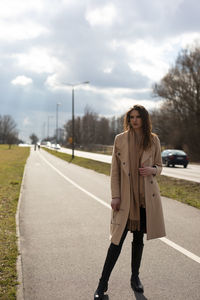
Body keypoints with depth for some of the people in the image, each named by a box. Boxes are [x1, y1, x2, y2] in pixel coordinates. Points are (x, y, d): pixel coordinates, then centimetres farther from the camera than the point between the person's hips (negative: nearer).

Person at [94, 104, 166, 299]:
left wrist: (152, 170, -10)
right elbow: (114, 170, 0)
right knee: (118, 239, -3)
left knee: (139, 238, 13)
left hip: (146, 197, 2)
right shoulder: (120, 139, 0)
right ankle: (103, 283, 7)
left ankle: (135, 278, 29)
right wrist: (115, 196, -6)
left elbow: (159, 166, 14)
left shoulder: (153, 140, 5)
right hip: (126, 197, -2)